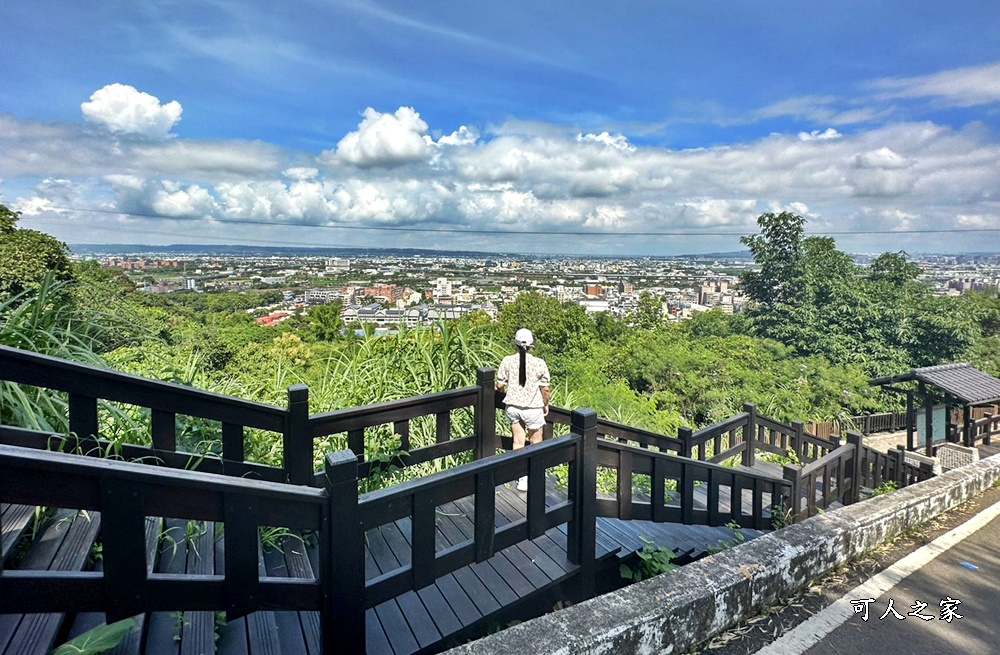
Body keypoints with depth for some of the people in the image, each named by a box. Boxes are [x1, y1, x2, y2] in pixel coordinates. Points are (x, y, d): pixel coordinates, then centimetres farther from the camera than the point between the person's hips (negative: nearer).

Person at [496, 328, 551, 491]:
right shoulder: (539, 363, -14)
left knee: (518, 442, 16)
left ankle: (522, 477, 21)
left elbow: (500, 385, -4)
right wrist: (546, 404, 10)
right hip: (533, 408, -2)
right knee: (536, 444, 15)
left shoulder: (508, 361, -9)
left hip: (513, 406, 3)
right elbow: (546, 389, -8)